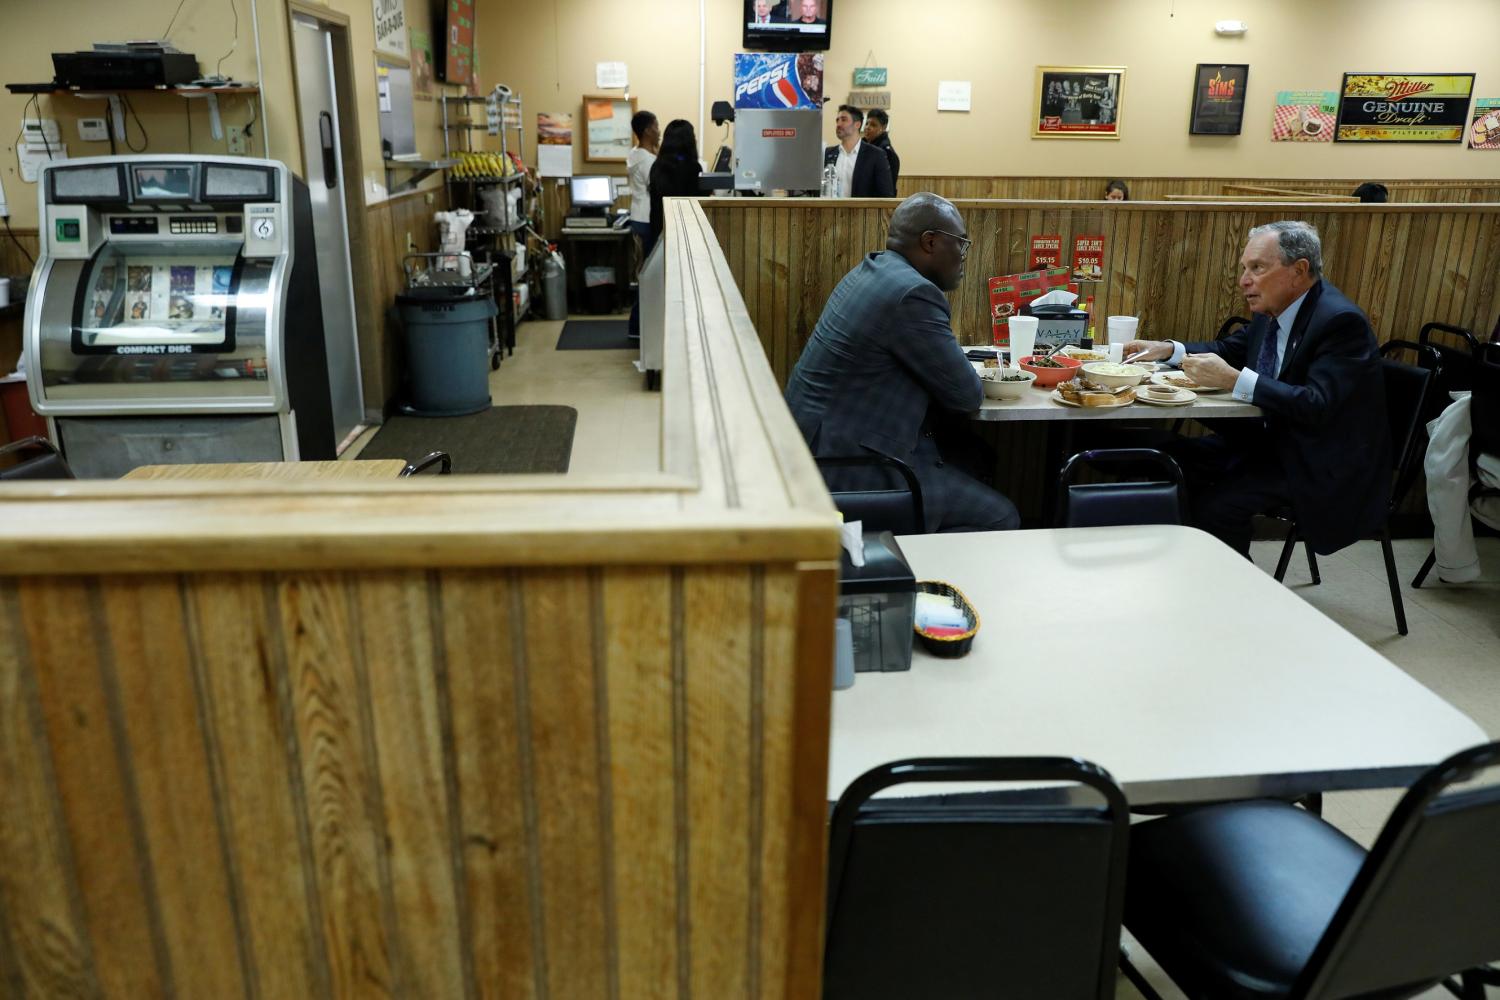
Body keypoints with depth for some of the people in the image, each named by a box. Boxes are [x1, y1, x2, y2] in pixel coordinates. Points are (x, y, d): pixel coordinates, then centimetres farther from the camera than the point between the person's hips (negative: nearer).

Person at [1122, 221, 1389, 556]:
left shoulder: (1341, 321, -22)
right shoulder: (1273, 309, 3)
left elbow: (1317, 406, -31)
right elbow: (1229, 350, 19)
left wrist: (1233, 380, -34)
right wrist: (1168, 349, 2)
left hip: (1325, 464, -9)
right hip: (1272, 436, 9)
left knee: (1217, 503, -24)